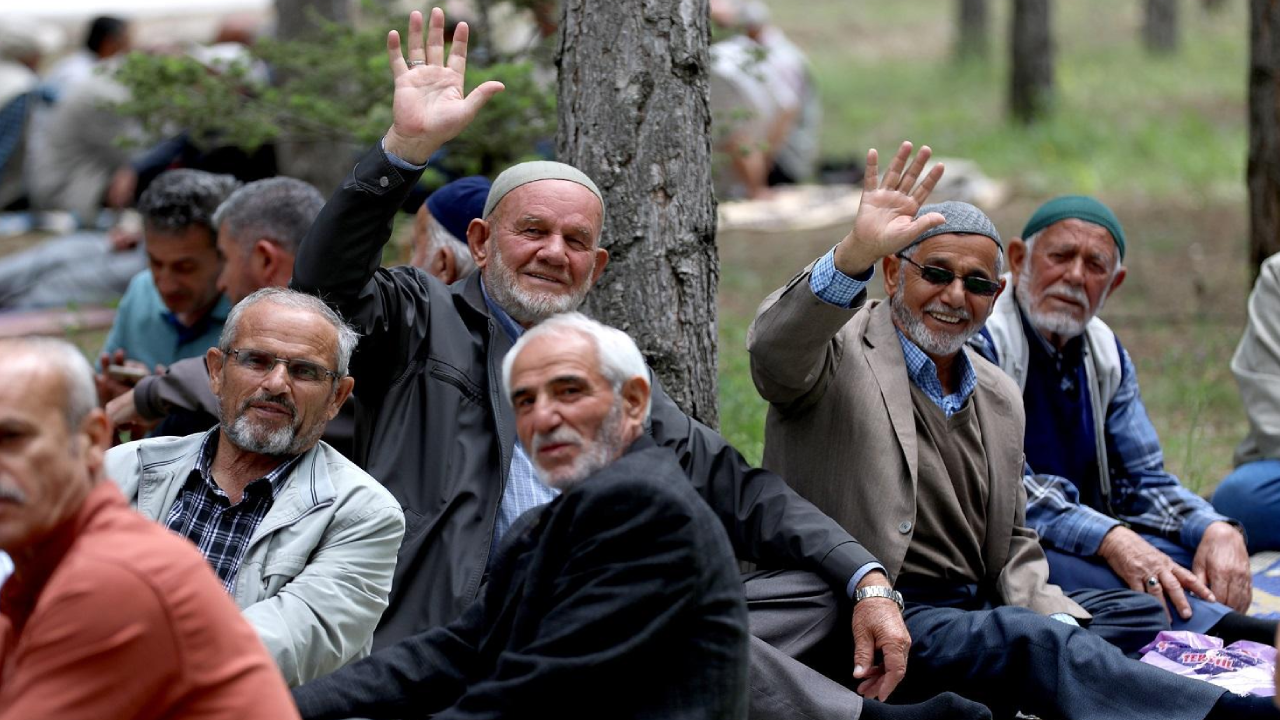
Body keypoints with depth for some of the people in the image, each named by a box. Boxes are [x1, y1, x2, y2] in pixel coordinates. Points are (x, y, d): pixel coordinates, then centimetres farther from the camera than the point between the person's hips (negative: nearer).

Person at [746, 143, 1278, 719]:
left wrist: (1055, 621, 2)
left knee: (1147, 613, -3)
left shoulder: (999, 399, 20)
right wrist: (855, 254, -43)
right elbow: (775, 352, -26)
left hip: (974, 612, 9)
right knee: (1032, 642, -31)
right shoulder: (839, 352, -2)